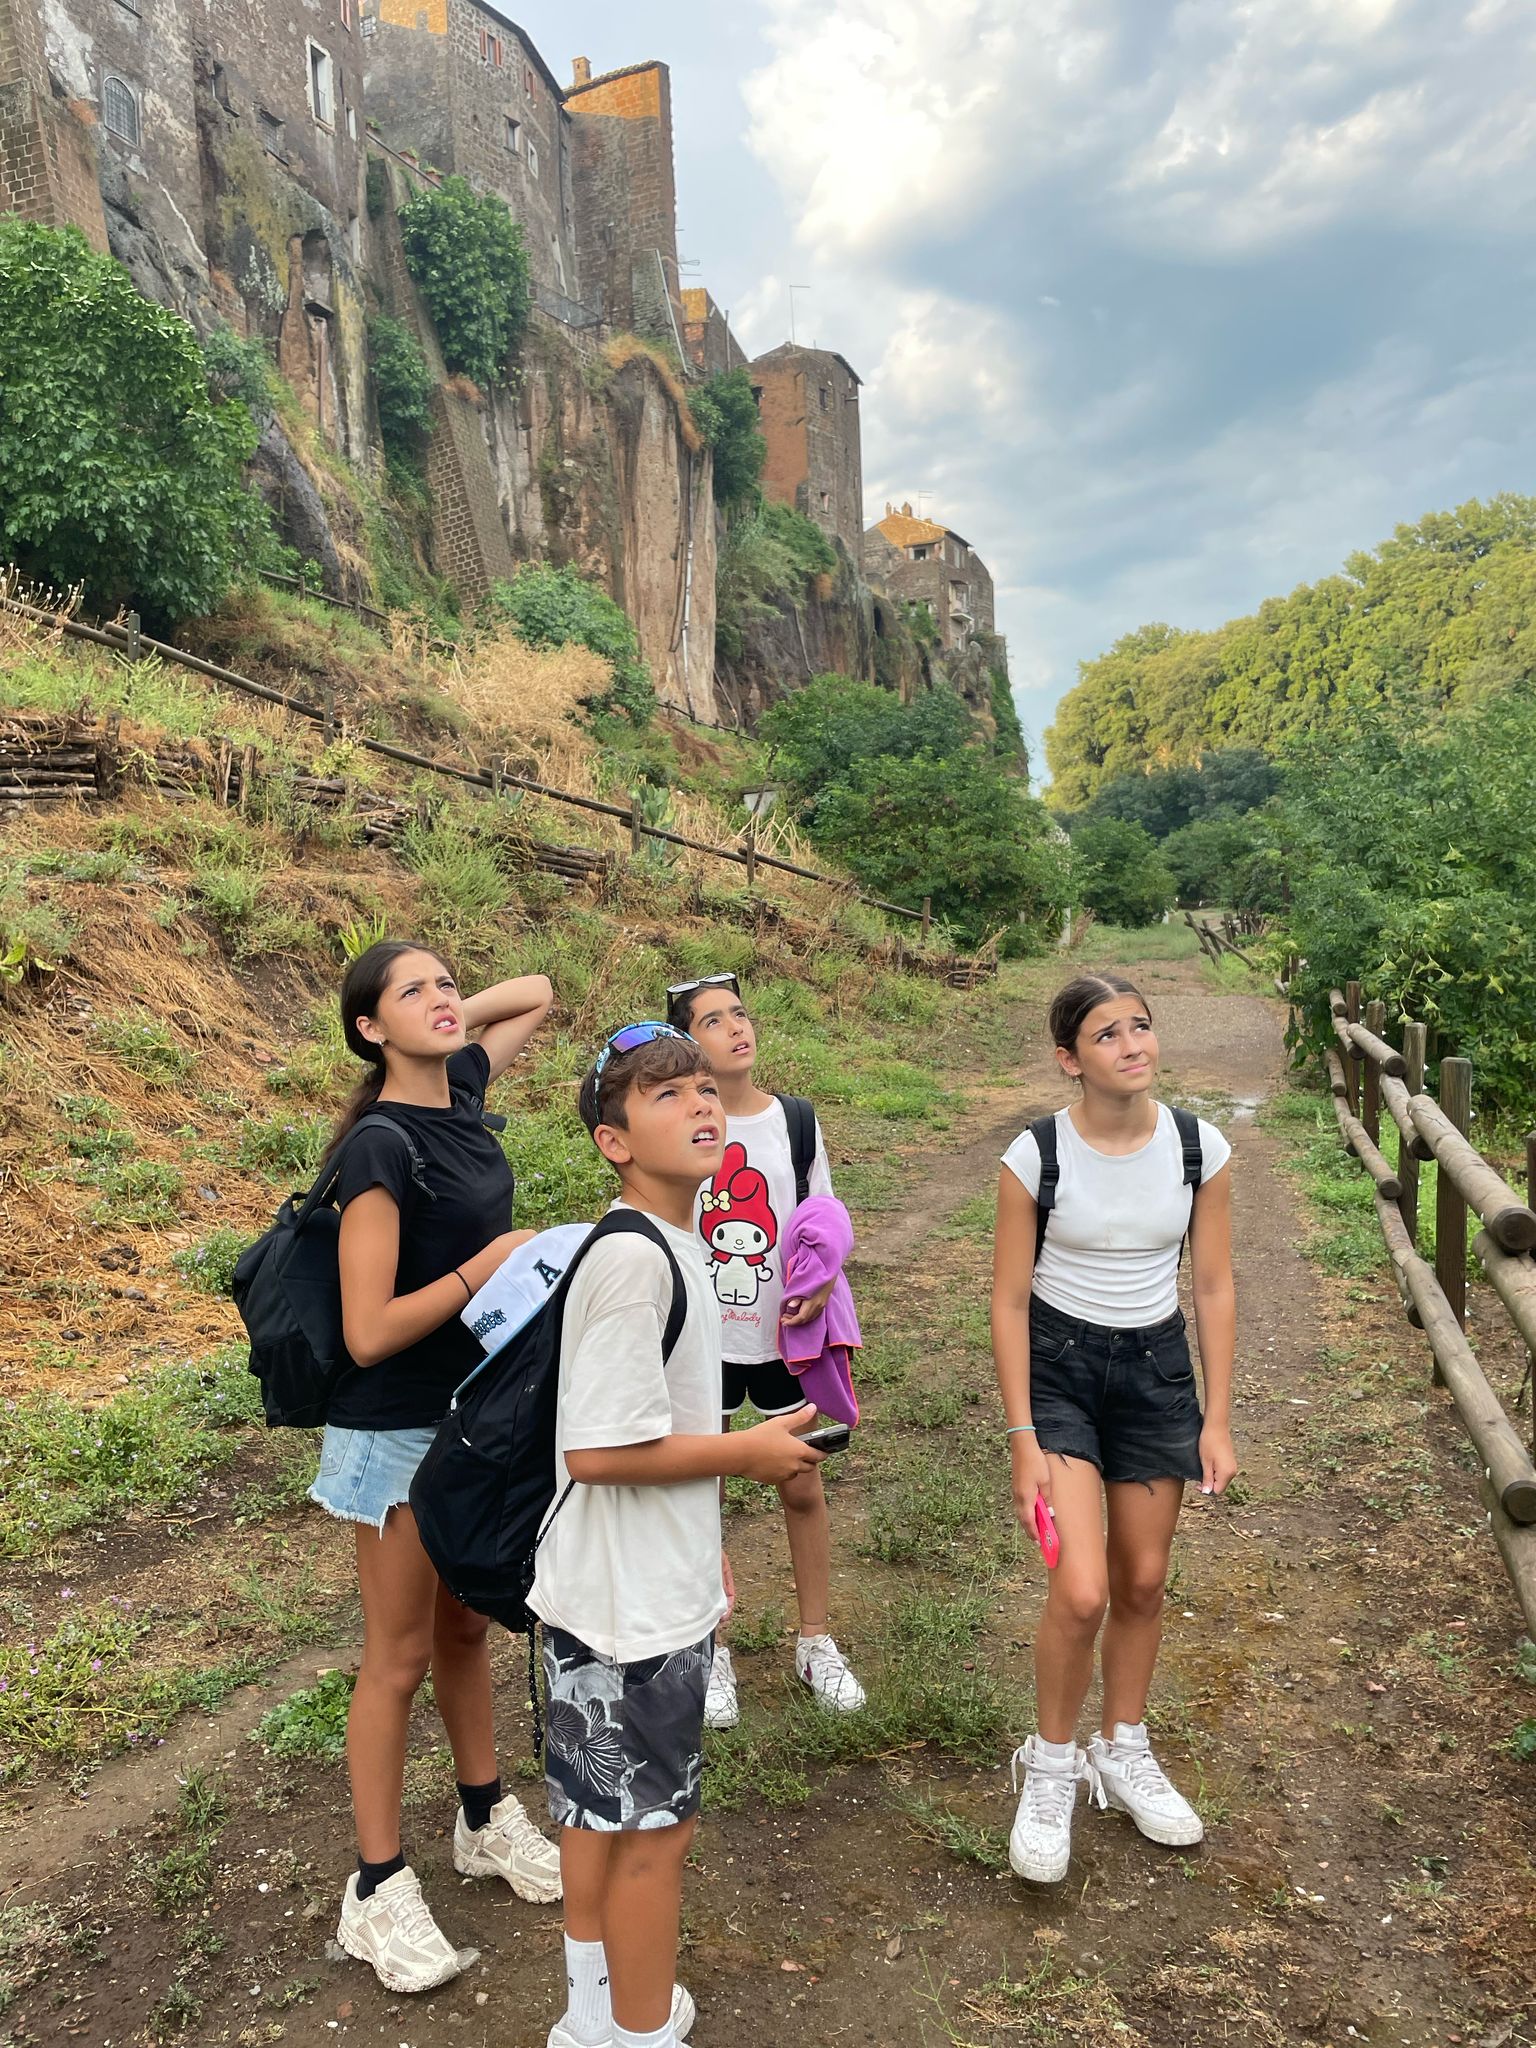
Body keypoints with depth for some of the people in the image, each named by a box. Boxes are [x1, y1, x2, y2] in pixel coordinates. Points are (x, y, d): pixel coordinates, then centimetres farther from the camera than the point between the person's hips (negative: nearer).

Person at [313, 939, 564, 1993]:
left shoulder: (463, 1089, -1)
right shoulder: (378, 1148, -22)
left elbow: (537, 991, 15)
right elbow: (368, 1333, -24)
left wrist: (452, 1023, 3)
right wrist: (485, 1266, -24)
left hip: (482, 1412, 7)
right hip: (398, 1433, -7)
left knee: (465, 1628, 22)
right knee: (401, 1656, 7)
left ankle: (486, 1820, 39)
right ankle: (378, 1891, 24)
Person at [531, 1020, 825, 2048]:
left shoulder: (675, 1245, 5)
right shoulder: (634, 1260, -26)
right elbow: (598, 1449, -29)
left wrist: (703, 1563, 18)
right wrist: (749, 1451, -17)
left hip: (647, 1587, 9)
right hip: (634, 1609, -9)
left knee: (602, 1811, 24)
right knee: (654, 1830, 9)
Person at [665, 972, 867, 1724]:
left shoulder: (794, 1120, -2)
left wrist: (823, 1278, -14)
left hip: (783, 1334, 2)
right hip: (701, 1337, -2)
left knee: (803, 1489, 12)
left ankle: (817, 1643, 32)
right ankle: (709, 1653, 29)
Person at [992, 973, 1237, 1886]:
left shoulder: (1200, 1147, -8)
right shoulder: (1037, 1155, -16)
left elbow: (1214, 1287, 1)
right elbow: (1009, 1300, -10)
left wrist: (1217, 1420, 0)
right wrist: (1024, 1439, -11)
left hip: (1158, 1368, 3)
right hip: (1059, 1367, -3)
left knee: (1144, 1582, 14)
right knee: (1081, 1593, -12)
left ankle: (1124, 1751, 39)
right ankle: (1052, 1769, 16)